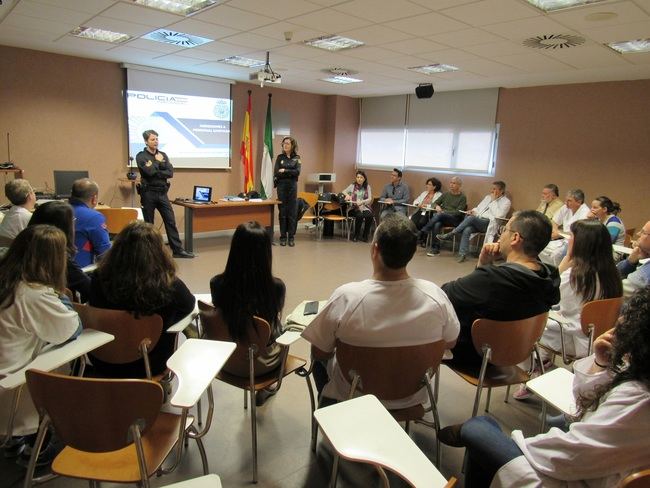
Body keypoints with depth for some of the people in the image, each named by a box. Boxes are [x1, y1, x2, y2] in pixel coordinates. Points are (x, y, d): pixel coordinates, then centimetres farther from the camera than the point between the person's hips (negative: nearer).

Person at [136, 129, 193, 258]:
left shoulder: (163, 155, 10)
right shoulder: (141, 156, -4)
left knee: (171, 221, 2)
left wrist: (155, 173, -13)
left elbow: (170, 173, -3)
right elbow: (149, 172, -20)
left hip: (162, 193, 4)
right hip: (148, 193, -4)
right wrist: (158, 161, -6)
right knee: (148, 223, 5)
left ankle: (177, 250, 6)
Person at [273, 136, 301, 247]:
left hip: (292, 186, 0)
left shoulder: (296, 158, 6)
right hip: (281, 186, 0)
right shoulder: (280, 157, 6)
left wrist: (285, 171, -9)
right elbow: (276, 173, -4)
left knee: (292, 212, 1)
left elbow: (297, 172, -8)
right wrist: (291, 173, -6)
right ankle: (283, 237, 8)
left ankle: (291, 237, 7)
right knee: (282, 212, 2)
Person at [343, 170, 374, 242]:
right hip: (354, 207, -1)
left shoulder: (367, 187, 9)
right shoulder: (352, 186, 8)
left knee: (369, 216, -31)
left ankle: (365, 235, -10)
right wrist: (347, 195, -13)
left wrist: (362, 202, -19)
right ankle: (356, 235, -12)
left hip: (365, 207, 1)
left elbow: (370, 199, 0)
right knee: (360, 215, -34)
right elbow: (343, 192, 10)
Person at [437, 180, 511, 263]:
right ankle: (463, 254, -31)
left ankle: (450, 235, -27)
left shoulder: (506, 202, 5)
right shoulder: (488, 197, 26)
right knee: (467, 230, -29)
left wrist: (494, 200, -6)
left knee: (470, 218, -32)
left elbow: (498, 215, -10)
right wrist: (474, 211, 3)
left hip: (489, 223, -5)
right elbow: (479, 207, 27)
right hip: (477, 221, 6)